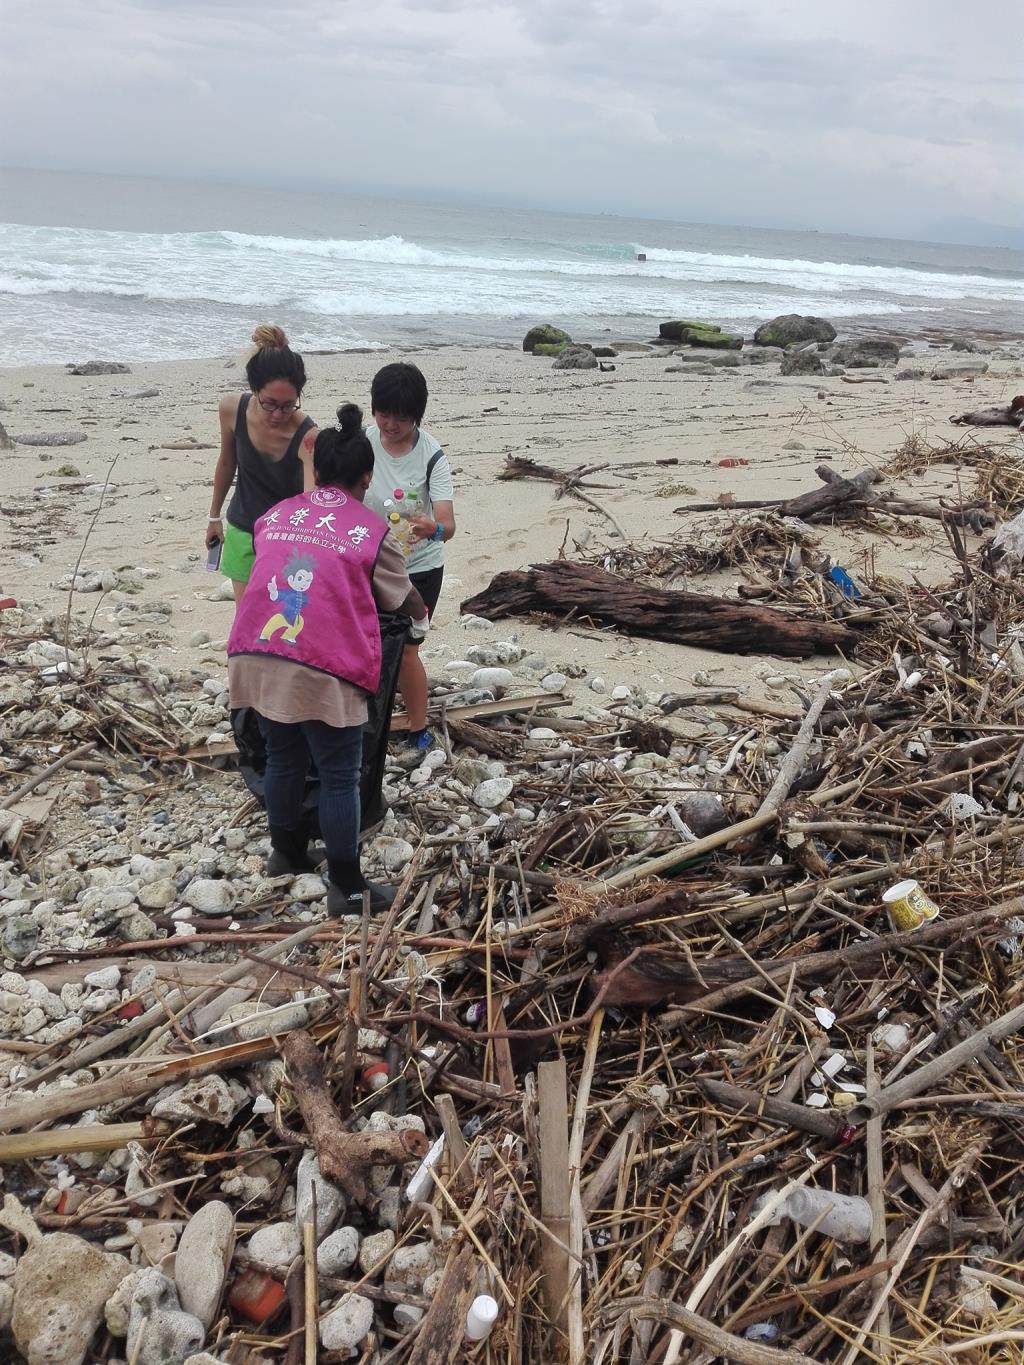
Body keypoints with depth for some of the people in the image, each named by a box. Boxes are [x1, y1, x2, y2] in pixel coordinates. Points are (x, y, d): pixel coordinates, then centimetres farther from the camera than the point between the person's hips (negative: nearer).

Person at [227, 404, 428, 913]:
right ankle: (346, 886, 12)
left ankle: (287, 852, 40)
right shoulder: (372, 530, 3)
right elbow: (403, 597, 16)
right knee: (339, 777, 5)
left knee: (283, 759, 23)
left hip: (257, 658, 5)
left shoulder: (274, 516, 16)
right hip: (323, 672, -5)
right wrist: (422, 620, 38)